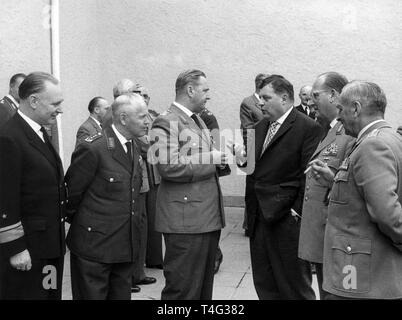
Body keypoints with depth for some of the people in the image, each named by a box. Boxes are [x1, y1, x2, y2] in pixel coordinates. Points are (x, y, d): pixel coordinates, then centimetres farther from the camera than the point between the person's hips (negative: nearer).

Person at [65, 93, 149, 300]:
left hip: (127, 247, 7)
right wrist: (76, 221, 2)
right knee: (91, 295, 4)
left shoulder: (134, 148, 10)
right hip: (93, 245, -7)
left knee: (122, 295, 14)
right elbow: (71, 193, -9)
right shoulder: (93, 149, -17)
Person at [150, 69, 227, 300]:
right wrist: (211, 159, -15)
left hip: (210, 217, 9)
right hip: (185, 220, -9)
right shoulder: (166, 122, -10)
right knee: (184, 289, -3)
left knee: (205, 286, 17)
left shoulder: (198, 120, 19)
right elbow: (169, 167, -21)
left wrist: (221, 160, 7)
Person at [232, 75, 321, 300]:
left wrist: (297, 211, -16)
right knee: (264, 284, 16)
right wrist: (244, 159, -3)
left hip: (286, 218, -7)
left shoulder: (308, 127, -9)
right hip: (259, 217, 8)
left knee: (294, 285, 4)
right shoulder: (260, 127, 14)